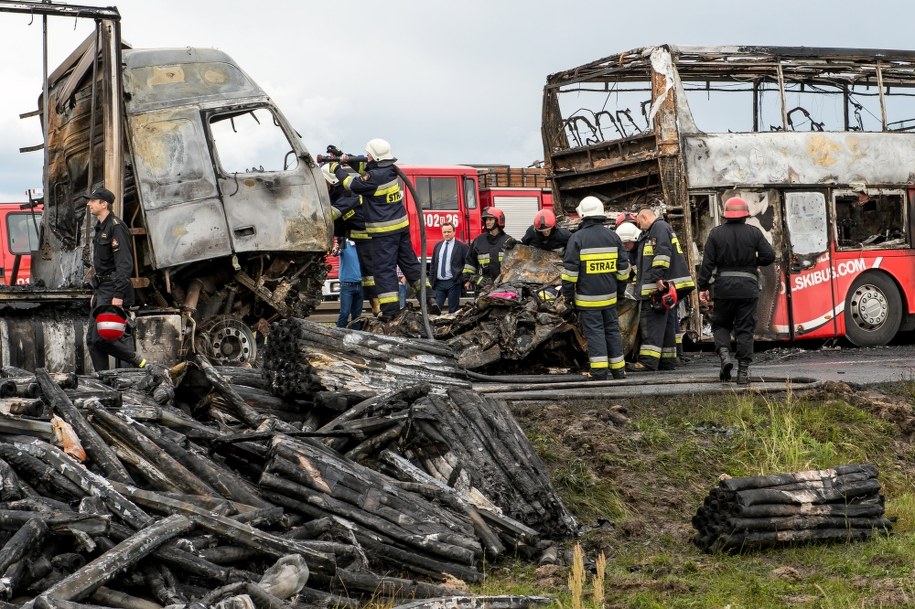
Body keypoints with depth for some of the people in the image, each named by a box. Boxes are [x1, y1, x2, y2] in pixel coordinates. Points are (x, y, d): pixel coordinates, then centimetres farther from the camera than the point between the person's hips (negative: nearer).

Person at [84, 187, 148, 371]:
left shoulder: (116, 227, -13)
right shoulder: (100, 228, 18)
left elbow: (124, 264, -20)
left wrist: (118, 295, -25)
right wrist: (95, 292, 22)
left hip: (113, 291, -10)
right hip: (102, 290, 10)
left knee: (100, 338, -14)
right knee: (92, 340, 6)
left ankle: (139, 362, -2)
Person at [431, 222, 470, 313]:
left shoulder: (462, 246, -2)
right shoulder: (438, 245, 13)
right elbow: (433, 264, 18)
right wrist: (432, 280, 11)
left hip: (453, 283, -4)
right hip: (439, 283, 4)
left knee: (453, 310, 0)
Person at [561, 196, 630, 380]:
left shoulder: (578, 238, -9)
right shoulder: (613, 237, 6)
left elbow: (570, 270, -10)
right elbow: (623, 267, 12)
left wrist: (568, 295, -1)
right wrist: (620, 289, 23)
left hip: (587, 297, -4)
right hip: (609, 296, 4)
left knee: (594, 332, -2)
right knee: (612, 330, 12)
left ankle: (599, 372, -9)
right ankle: (618, 369, 16)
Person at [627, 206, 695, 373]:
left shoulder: (660, 227, -6)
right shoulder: (651, 232, 27)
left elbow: (662, 253, -20)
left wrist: (658, 277, -25)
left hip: (660, 285, -11)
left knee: (652, 320, -13)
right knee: (666, 323, 11)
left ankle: (648, 360, -18)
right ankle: (667, 360, 15)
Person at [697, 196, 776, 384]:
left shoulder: (716, 233, 1)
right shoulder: (754, 233, 2)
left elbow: (707, 262, -3)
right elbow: (769, 256, -4)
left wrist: (703, 287, 1)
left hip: (723, 286, 0)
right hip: (748, 286, 0)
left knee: (720, 324, 15)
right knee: (745, 329, 3)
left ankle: (724, 354, -11)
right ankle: (743, 371, 0)